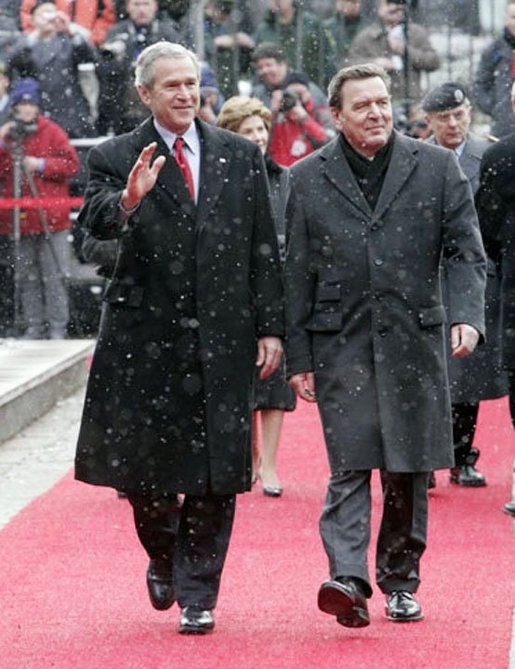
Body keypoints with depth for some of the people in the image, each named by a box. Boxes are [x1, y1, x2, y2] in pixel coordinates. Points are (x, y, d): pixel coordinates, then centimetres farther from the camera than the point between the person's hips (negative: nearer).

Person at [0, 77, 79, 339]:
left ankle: (57, 327, -1)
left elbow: (72, 164, -3)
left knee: (53, 277, -4)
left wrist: (42, 165, -13)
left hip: (50, 218, -4)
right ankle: (34, 327, 13)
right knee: (26, 278, 7)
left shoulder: (52, 132, 2)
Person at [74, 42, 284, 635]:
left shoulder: (241, 156, 7)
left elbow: (262, 249, 9)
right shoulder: (116, 158, 0)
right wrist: (127, 201, -40)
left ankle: (198, 595, 10)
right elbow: (94, 222, -18)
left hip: (222, 338, 1)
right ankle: (163, 558, 33)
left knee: (215, 474, 1)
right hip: (147, 336, -1)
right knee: (143, 463, 5)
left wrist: (269, 328, 4)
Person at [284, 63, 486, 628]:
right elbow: (297, 273, 7)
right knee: (349, 462, -11)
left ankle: (400, 581, 18)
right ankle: (348, 579, -19)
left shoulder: (436, 167, 6)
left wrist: (466, 314, -12)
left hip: (413, 338, 1)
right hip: (341, 342, -1)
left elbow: (465, 250, 5)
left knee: (408, 467, 6)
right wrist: (298, 356, 3)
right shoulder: (308, 178, 6)